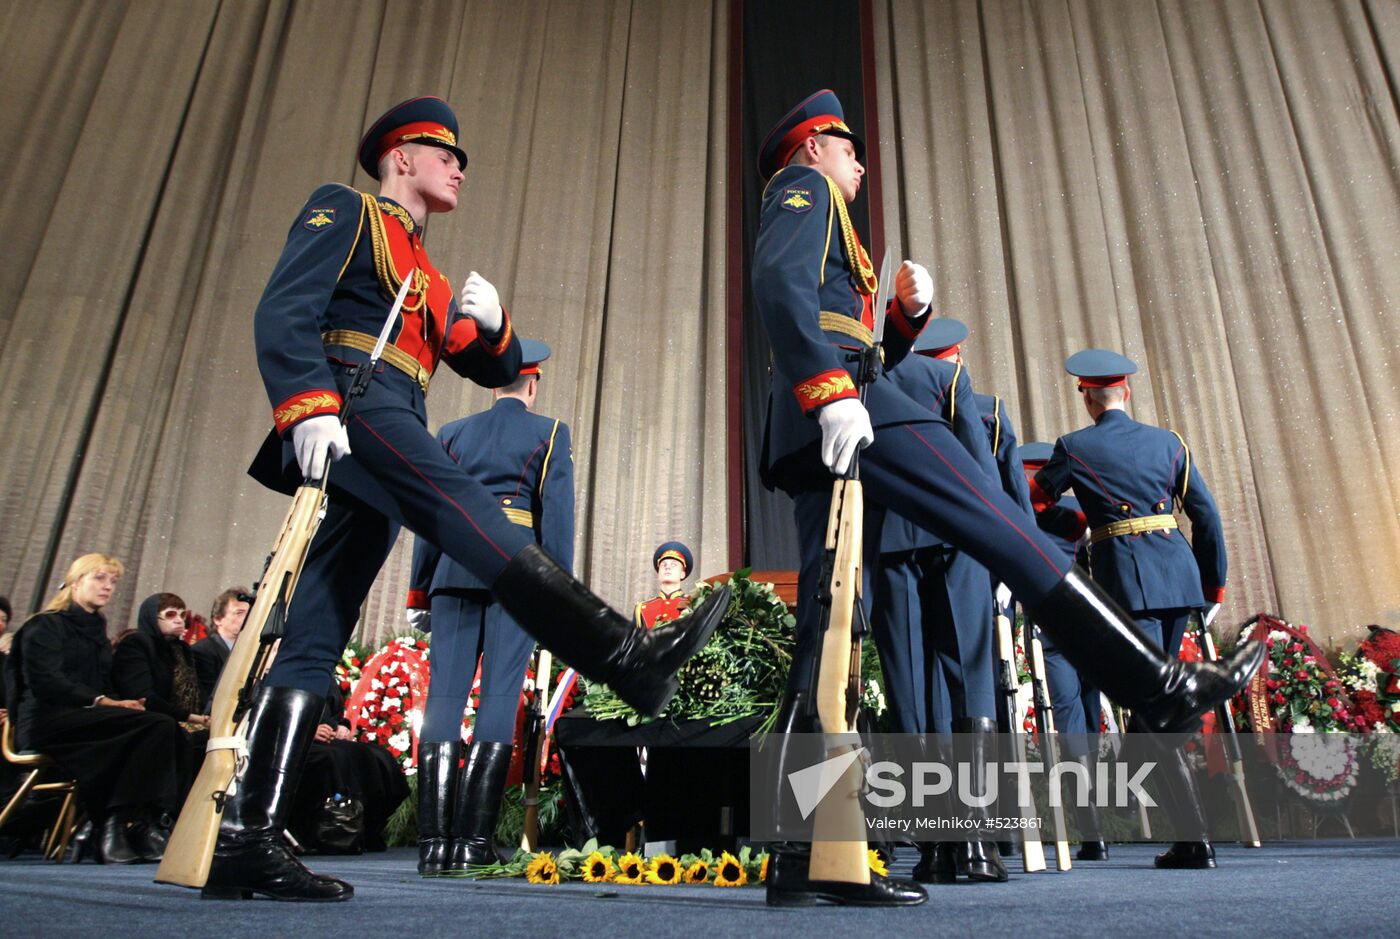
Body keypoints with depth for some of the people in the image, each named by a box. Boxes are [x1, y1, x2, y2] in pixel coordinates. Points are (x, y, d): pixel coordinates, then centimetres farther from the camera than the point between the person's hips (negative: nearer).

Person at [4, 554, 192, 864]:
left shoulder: (96, 629, 25)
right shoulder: (45, 626, 2)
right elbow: (45, 682, -12)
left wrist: (121, 703, -2)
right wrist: (101, 701, -22)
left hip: (88, 717, 7)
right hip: (48, 720, -7)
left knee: (162, 729, -24)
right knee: (159, 725, -29)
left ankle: (145, 822, -29)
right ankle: (117, 822, -26)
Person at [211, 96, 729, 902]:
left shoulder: (428, 279, 31)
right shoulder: (345, 211, 10)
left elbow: (497, 368, 27)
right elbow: (283, 311, -5)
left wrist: (490, 322, 5)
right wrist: (307, 408, -20)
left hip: (369, 464, 8)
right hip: (354, 410, -8)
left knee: (315, 639, 0)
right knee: (476, 516, -22)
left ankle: (248, 840, 1)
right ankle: (635, 660, -28)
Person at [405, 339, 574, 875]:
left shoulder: (452, 434, 17)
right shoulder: (549, 433, 9)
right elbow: (558, 513, -1)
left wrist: (419, 591, 15)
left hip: (455, 568, 3)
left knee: (445, 695, 1)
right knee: (500, 696, -3)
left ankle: (435, 842, 0)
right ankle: (473, 841, -4)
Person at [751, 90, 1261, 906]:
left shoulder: (814, 215, 38)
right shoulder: (804, 186, 12)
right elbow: (779, 281, -12)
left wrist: (909, 313, 17)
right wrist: (832, 389, -23)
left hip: (816, 437, 9)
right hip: (849, 413, -9)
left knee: (828, 629, -2)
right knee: (1006, 527, -6)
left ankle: (805, 858, -3)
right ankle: (1162, 687, 2)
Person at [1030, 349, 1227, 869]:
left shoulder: (1073, 447, 1)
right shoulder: (1168, 441, 11)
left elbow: (1032, 500, 13)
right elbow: (1207, 515, 10)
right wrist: (1213, 585, 17)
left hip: (1124, 578, -5)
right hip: (1178, 573, 5)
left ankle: (1195, 839, -10)